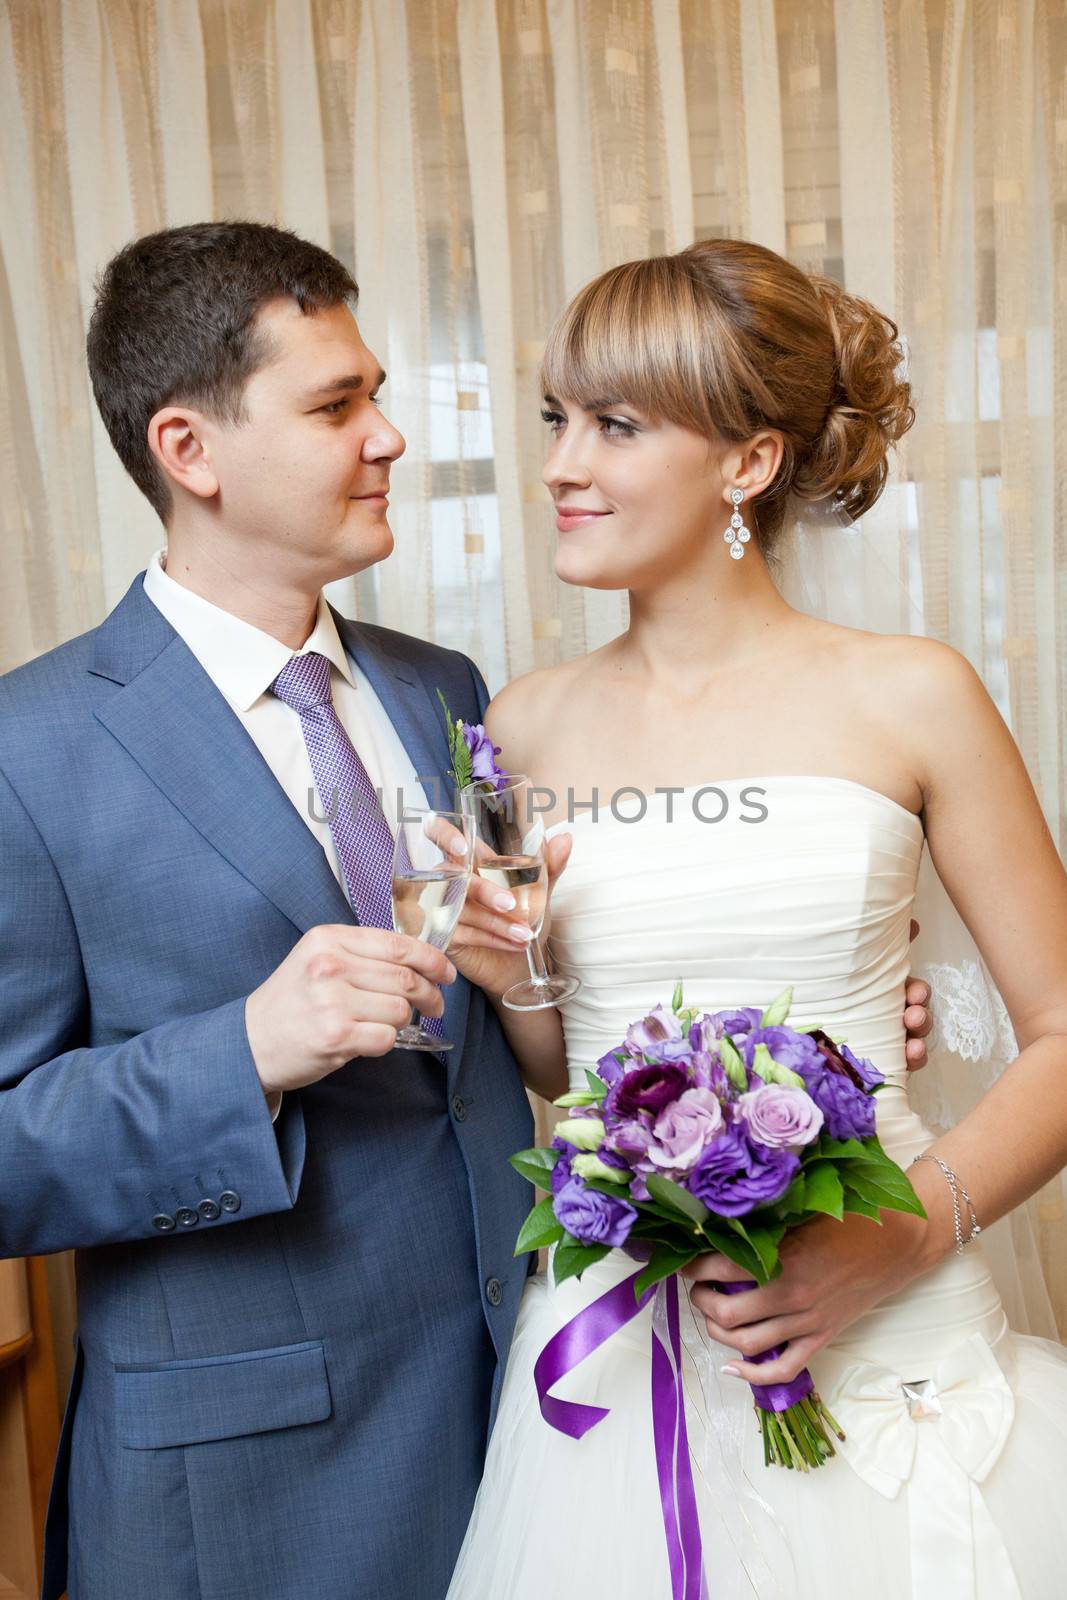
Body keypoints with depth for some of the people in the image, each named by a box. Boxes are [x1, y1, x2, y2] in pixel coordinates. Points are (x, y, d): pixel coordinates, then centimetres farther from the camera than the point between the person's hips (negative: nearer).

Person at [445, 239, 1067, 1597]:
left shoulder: (906, 698, -7)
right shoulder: (524, 728, 1)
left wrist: (914, 1231, -16)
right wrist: (508, 974, -9)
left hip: (882, 1340, -2)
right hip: (612, 1350, 2)